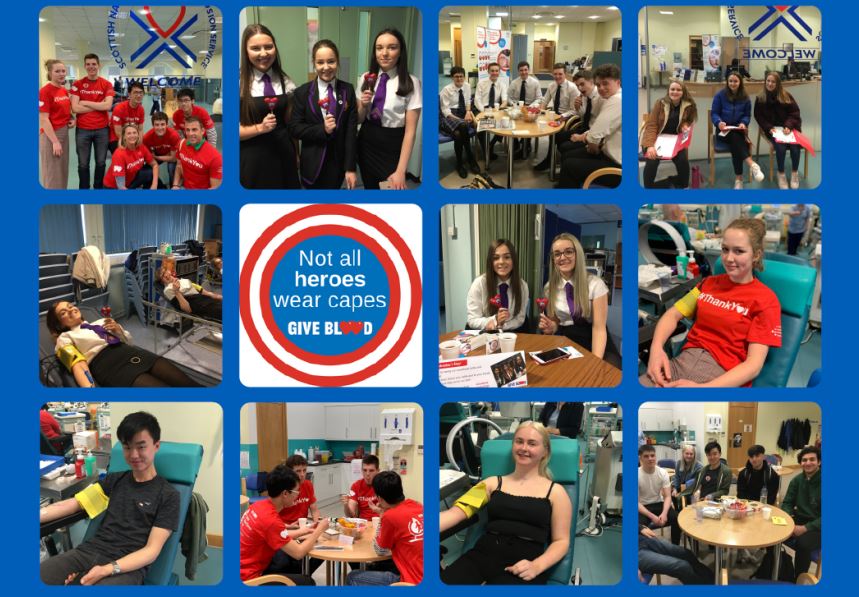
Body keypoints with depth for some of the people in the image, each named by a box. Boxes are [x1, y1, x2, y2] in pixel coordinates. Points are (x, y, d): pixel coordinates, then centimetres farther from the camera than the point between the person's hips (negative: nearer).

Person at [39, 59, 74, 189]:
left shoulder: (64, 90, 8)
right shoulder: (44, 91, -15)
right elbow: (43, 120, -17)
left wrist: (72, 119, 2)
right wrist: (55, 141, -21)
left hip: (64, 132, 8)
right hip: (50, 134, -8)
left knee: (63, 170, 16)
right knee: (52, 173, -1)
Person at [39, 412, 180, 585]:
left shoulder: (168, 495, 1)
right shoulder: (114, 480, 19)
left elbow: (151, 550, -5)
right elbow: (72, 504, 12)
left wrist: (106, 571, -19)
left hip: (128, 566, -5)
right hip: (89, 552, 5)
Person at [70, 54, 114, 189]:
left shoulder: (107, 84, 1)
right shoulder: (77, 84, 0)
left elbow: (108, 106, -12)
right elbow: (75, 108, -10)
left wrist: (86, 103, -11)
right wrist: (99, 105, -11)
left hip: (102, 129, 1)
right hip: (82, 129, 0)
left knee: (101, 162, 10)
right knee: (83, 164, 7)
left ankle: (98, 188, 26)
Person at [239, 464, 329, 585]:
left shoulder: (260, 505, -1)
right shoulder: (270, 520, -27)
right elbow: (298, 553, -21)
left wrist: (303, 531, 10)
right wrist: (319, 530, -8)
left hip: (251, 565, 9)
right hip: (250, 578, -9)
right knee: (307, 582, -2)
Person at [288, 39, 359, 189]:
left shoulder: (348, 90, -1)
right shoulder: (303, 92, -4)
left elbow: (351, 130, -4)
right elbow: (294, 128, -5)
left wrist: (350, 168, -9)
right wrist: (322, 129, -21)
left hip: (338, 161, 1)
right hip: (313, 163, -1)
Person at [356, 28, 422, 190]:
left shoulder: (411, 83, -13)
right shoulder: (365, 78, 2)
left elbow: (410, 130, -14)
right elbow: (359, 120, 10)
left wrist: (401, 171, -18)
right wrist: (363, 105, -13)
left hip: (392, 147, -4)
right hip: (366, 145, 4)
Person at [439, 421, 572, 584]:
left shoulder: (555, 492, 13)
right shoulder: (493, 483, 19)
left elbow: (561, 541, 9)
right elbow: (457, 512, 6)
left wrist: (536, 566, -13)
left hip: (521, 564, -2)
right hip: (483, 554, 2)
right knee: (443, 583, -28)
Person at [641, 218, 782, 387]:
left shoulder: (765, 299, -1)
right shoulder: (709, 283, 17)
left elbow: (753, 364, -10)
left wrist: (702, 387, -24)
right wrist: (656, 348, -9)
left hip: (725, 376, -5)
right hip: (684, 360, 5)